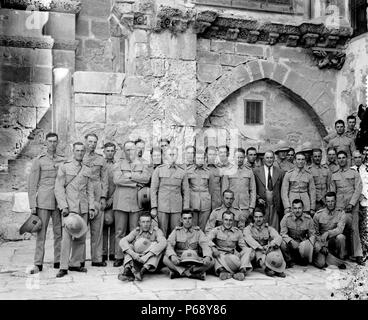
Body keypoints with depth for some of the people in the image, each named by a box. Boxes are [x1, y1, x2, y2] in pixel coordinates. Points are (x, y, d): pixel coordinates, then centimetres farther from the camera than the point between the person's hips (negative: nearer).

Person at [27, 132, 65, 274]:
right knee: (41, 232, -2)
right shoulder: (38, 160, 1)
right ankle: (38, 264, 4)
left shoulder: (63, 160, 9)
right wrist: (32, 205, -6)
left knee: (59, 232, 6)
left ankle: (58, 261, 16)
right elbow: (32, 184, 0)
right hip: (43, 201, -3)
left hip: (59, 201, 3)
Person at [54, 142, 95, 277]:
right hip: (69, 207, -4)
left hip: (83, 208, 4)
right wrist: (63, 206, -11)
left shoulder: (87, 170, 14)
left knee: (81, 236, 5)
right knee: (67, 236, -8)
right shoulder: (64, 167, 3)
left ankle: (75, 264, 15)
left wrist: (91, 207, 6)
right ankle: (63, 267, -3)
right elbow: (58, 188, -2)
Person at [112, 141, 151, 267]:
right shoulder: (118, 165, 12)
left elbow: (146, 178, -6)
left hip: (136, 202, 0)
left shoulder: (143, 165, 15)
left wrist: (129, 176, -8)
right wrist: (136, 182, -6)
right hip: (121, 202, 0)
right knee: (120, 231, 0)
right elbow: (116, 180, -6)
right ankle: (119, 257, 7)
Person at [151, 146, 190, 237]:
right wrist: (153, 207, -6)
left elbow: (186, 191, 7)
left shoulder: (182, 172, 6)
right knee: (161, 233, 1)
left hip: (177, 208, 1)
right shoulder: (158, 170, 2)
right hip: (162, 207, -1)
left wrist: (186, 209, 1)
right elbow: (153, 189, 0)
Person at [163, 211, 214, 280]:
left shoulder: (198, 231, 11)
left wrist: (207, 257, -24)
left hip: (195, 261, 1)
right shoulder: (176, 231, 9)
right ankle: (195, 273, -28)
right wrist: (172, 256, -26)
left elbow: (205, 245, -2)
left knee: (211, 262, -25)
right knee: (165, 259, -29)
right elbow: (169, 245, -4)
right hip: (179, 261, -1)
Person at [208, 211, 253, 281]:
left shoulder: (237, 232, 19)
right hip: (220, 254, -3)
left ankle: (242, 270, -38)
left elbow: (243, 245, 14)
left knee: (248, 250, -21)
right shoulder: (216, 230, 8)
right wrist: (213, 248, -29)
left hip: (233, 255, 3)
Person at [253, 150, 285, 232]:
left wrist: (281, 206, 1)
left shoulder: (280, 172, 8)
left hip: (275, 206, 1)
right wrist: (258, 198, -7)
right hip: (261, 205, -1)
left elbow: (282, 191, 8)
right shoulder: (256, 171, 5)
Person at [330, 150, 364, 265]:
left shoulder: (354, 173, 7)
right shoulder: (334, 175, 14)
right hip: (339, 206, 2)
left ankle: (358, 255, 0)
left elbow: (358, 189, -1)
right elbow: (332, 192, 14)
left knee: (354, 229, -4)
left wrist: (352, 203, -11)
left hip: (352, 205, -2)